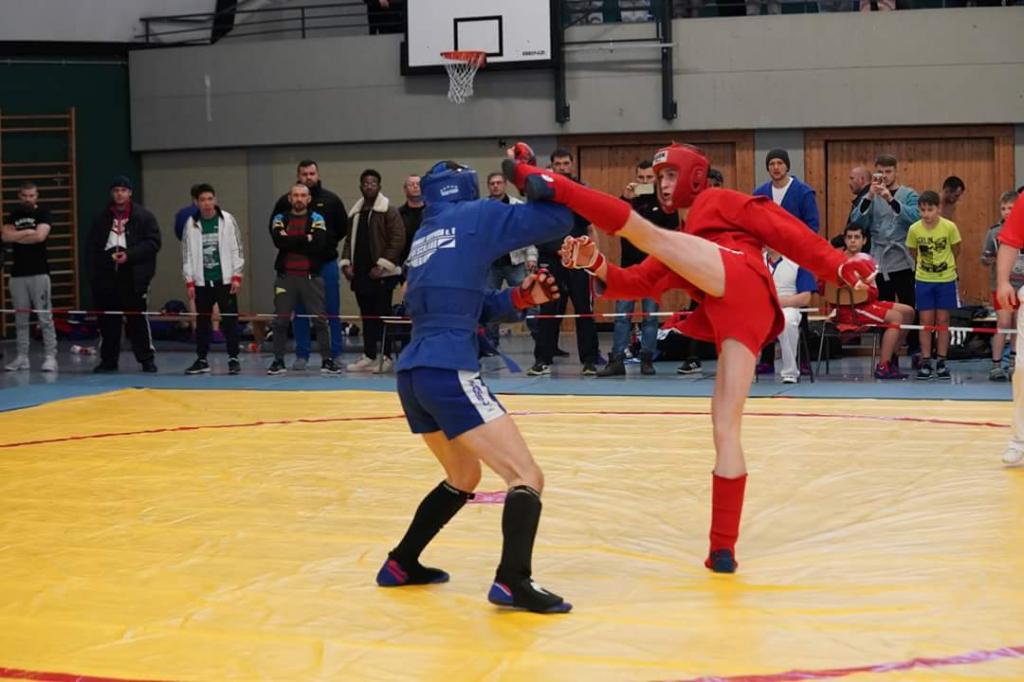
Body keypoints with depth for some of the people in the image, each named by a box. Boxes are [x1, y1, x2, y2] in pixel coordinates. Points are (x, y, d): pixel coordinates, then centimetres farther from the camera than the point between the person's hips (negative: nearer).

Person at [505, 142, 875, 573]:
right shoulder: (677, 245, 41)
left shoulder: (720, 201, 22)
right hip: (748, 316, 7)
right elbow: (635, 282, 26)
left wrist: (838, 267, -1)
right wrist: (596, 265, 8)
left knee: (643, 231, -12)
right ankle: (723, 547, -5)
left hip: (737, 277, -7)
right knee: (725, 428, -1)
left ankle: (553, 187, -26)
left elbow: (784, 230, 11)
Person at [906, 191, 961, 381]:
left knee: (943, 321, 5)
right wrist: (926, 264, 7)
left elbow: (956, 251, 2)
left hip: (946, 280, -1)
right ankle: (925, 363, 8)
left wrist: (944, 264, 10)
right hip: (923, 280, 1)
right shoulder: (914, 229, -9)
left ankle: (941, 363, 12)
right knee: (926, 322, 3)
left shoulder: (949, 227, -13)